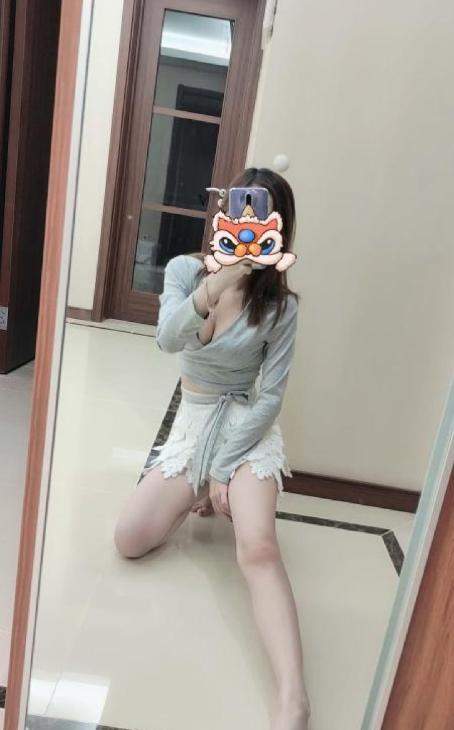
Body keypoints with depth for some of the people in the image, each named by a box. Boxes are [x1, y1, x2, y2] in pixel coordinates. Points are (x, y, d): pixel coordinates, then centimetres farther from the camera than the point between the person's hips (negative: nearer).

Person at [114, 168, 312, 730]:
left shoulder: (280, 305, -11)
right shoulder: (185, 269, -4)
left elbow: (271, 397, -10)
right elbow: (168, 339, -24)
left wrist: (225, 468, -14)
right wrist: (213, 285, -41)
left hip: (249, 428, -3)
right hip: (192, 424, 4)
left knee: (258, 548, -28)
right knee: (129, 540, -6)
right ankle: (200, 498, 22)